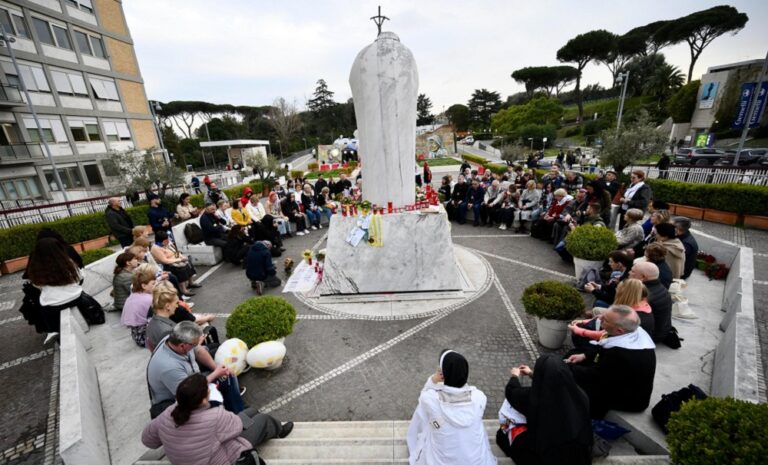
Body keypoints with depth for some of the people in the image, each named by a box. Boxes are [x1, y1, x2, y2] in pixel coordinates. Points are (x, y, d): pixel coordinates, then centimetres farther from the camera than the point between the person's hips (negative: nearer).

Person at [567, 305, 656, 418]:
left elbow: (592, 377, -24)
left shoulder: (619, 354, -39)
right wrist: (585, 356, -1)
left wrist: (567, 367, -11)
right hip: (631, 385, 8)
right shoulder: (636, 330, -13)